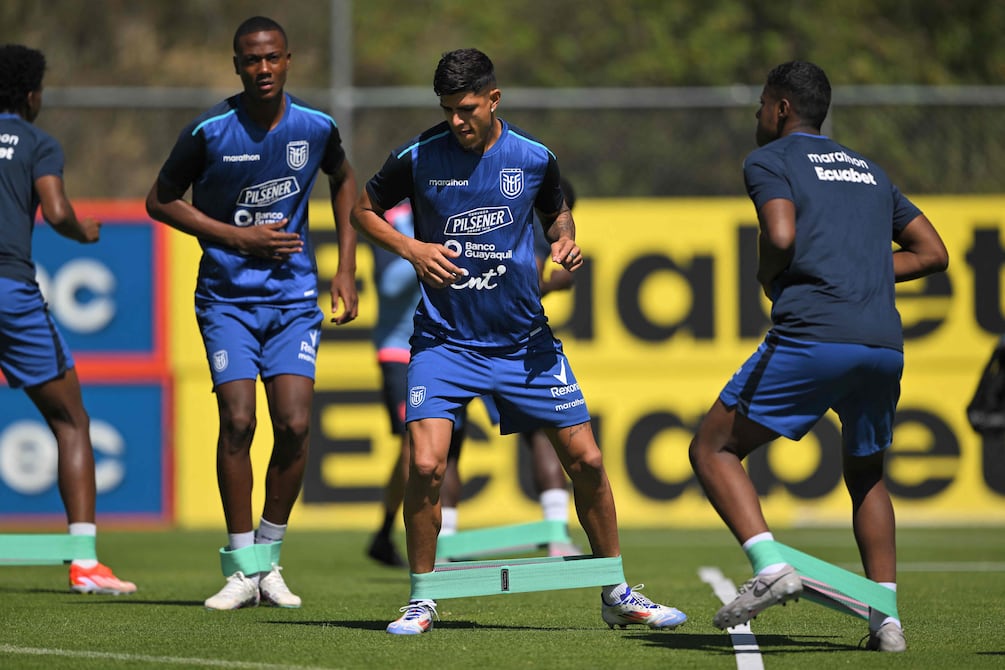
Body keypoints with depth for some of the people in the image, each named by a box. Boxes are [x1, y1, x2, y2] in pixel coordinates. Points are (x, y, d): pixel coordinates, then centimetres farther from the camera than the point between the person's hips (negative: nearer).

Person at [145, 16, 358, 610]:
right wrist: (240, 237, -9)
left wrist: (347, 266, 13)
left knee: (294, 425, -10)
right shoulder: (210, 132, -10)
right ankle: (243, 570, -3)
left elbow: (344, 180, 19)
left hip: (295, 296, 2)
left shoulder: (316, 128, -3)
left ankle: (269, 559, 8)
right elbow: (161, 201, 0)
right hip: (228, 297, -2)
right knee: (238, 421, -13)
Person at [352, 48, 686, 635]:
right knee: (426, 464, -18)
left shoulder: (534, 159, -3)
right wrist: (411, 248, -10)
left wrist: (566, 240, -4)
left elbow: (556, 211, 18)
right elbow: (365, 210, 6)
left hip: (524, 339, 2)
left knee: (585, 460, 2)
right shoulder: (418, 158, -8)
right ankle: (422, 599, 0)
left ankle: (618, 595, 18)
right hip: (445, 339, -2)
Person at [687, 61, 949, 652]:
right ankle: (886, 618, 11)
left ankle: (771, 565, -16)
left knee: (713, 449, 6)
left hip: (810, 337, -6)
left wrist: (769, 280, 8)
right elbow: (933, 253, 25)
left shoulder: (770, 160, 7)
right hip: (886, 343, 6)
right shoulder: (869, 170, 26)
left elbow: (781, 236, -11)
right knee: (867, 475, 25)